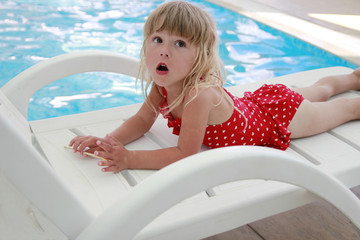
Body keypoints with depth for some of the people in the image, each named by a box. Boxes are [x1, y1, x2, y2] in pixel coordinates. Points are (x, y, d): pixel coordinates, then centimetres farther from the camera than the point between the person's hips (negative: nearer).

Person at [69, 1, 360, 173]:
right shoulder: (163, 83, -22)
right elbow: (142, 120, -12)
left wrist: (129, 159, -46)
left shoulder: (199, 95, -45)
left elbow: (186, 154, -42)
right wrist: (109, 141, -30)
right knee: (318, 92, 34)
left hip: (281, 117, -6)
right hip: (253, 103, 7)